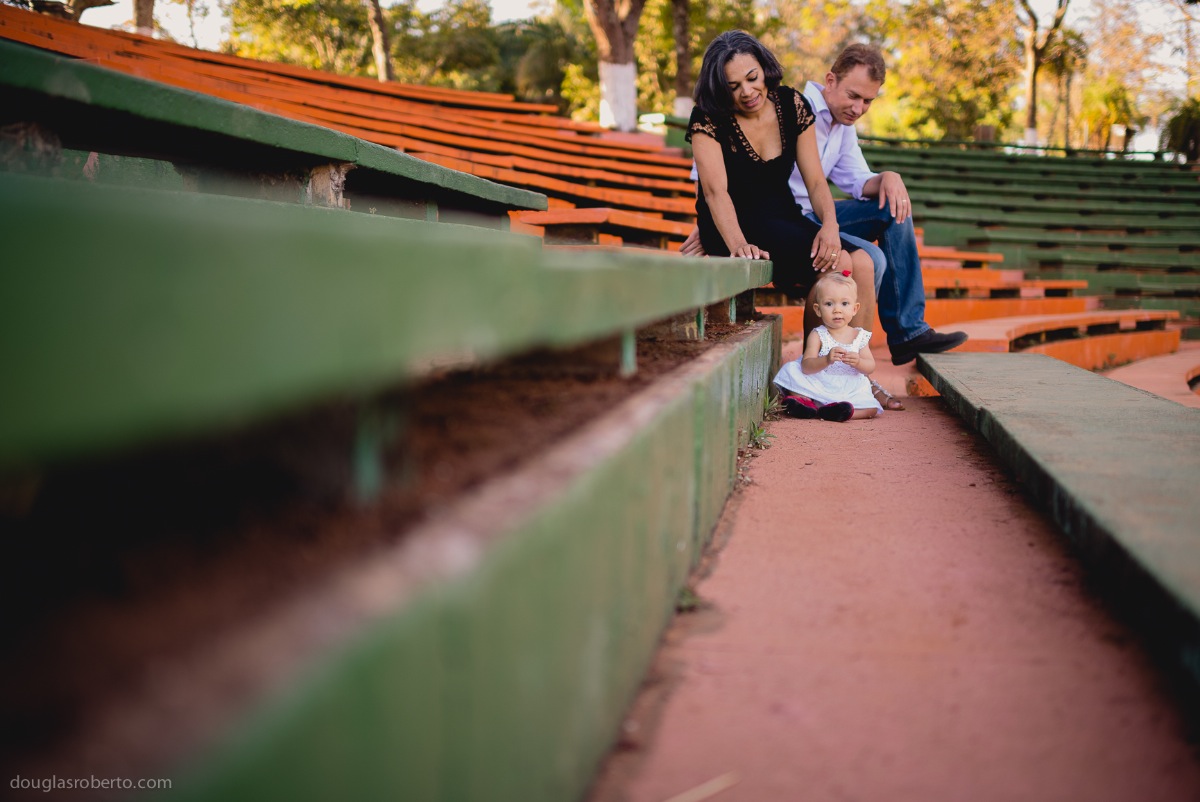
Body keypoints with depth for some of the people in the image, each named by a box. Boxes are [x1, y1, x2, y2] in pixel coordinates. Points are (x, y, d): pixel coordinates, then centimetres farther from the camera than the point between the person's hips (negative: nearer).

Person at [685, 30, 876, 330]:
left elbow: (815, 181, -1)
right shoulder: (707, 119, -11)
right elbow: (715, 191, -24)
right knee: (838, 264, -26)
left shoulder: (792, 105, 1)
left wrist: (829, 224, -22)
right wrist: (738, 245, -41)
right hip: (734, 227, -5)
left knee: (863, 264, -21)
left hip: (785, 218, 5)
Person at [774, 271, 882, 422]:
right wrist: (826, 360, -35)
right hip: (818, 389, -2)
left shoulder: (860, 336, 5)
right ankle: (806, 403, -28)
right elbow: (806, 367, -15)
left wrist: (858, 362, -26)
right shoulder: (817, 335, -3)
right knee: (791, 369, -17)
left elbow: (870, 367, -2)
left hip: (850, 391, 2)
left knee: (871, 408, -22)